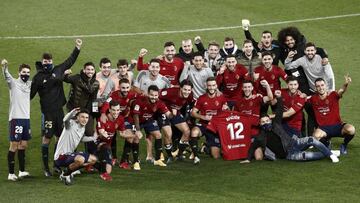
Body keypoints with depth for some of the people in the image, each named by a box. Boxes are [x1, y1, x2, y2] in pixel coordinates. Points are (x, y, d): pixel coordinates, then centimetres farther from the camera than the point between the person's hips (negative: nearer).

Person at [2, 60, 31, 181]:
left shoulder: (30, 84, 13)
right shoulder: (13, 83, -3)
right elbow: (7, 76, -23)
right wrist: (4, 67, -44)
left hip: (26, 118, 6)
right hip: (16, 118, -6)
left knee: (23, 145, 11)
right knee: (14, 145, -5)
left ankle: (22, 171, 20)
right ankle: (11, 173, -3)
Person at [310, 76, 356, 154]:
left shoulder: (333, 95, -5)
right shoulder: (313, 99, 2)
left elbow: (341, 91, -27)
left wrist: (346, 84, -50)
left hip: (337, 126, -1)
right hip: (323, 128, 1)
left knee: (351, 129, -32)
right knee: (316, 136, -34)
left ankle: (344, 145, 4)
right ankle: (326, 143, 6)